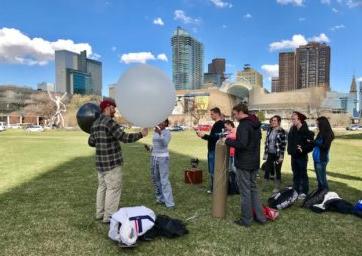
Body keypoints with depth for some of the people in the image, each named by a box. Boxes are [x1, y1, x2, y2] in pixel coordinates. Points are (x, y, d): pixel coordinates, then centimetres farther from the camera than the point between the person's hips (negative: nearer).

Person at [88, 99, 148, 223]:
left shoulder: (95, 124, 11)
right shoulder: (109, 122, -18)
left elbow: (91, 142, 19)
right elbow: (125, 138, -22)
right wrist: (141, 134, -10)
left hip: (101, 161, 9)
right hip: (112, 162, -9)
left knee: (103, 187, 17)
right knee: (113, 189, 0)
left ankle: (100, 213, 26)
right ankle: (109, 217, 7)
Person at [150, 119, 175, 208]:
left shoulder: (167, 132, -9)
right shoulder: (155, 132, 10)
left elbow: (165, 143, -27)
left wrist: (160, 133, -36)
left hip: (163, 158, -7)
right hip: (154, 157, 7)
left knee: (164, 180, -11)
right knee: (155, 179, 11)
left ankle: (169, 203, -8)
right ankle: (160, 198, 25)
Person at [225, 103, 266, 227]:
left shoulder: (243, 125, -19)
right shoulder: (256, 124, 11)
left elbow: (242, 144, -29)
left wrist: (228, 141, -13)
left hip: (243, 163, -9)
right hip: (254, 162, 9)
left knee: (245, 191, 2)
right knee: (253, 189, 19)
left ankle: (246, 220, 13)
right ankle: (260, 216, 25)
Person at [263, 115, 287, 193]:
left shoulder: (281, 131, -10)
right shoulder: (269, 130, 7)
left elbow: (283, 144, -11)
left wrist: (281, 156, -14)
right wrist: (265, 153, 9)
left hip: (277, 154, -5)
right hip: (269, 154, 5)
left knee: (277, 171, 6)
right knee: (267, 170, 7)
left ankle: (277, 187, 19)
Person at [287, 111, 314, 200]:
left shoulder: (306, 131, -14)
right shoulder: (292, 130, 6)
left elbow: (310, 144, -17)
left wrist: (303, 149, -17)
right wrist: (290, 150, 4)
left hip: (302, 156, -7)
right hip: (294, 156, 7)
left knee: (303, 174, 2)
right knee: (295, 174, 14)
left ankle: (304, 192, 11)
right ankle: (296, 191, 24)